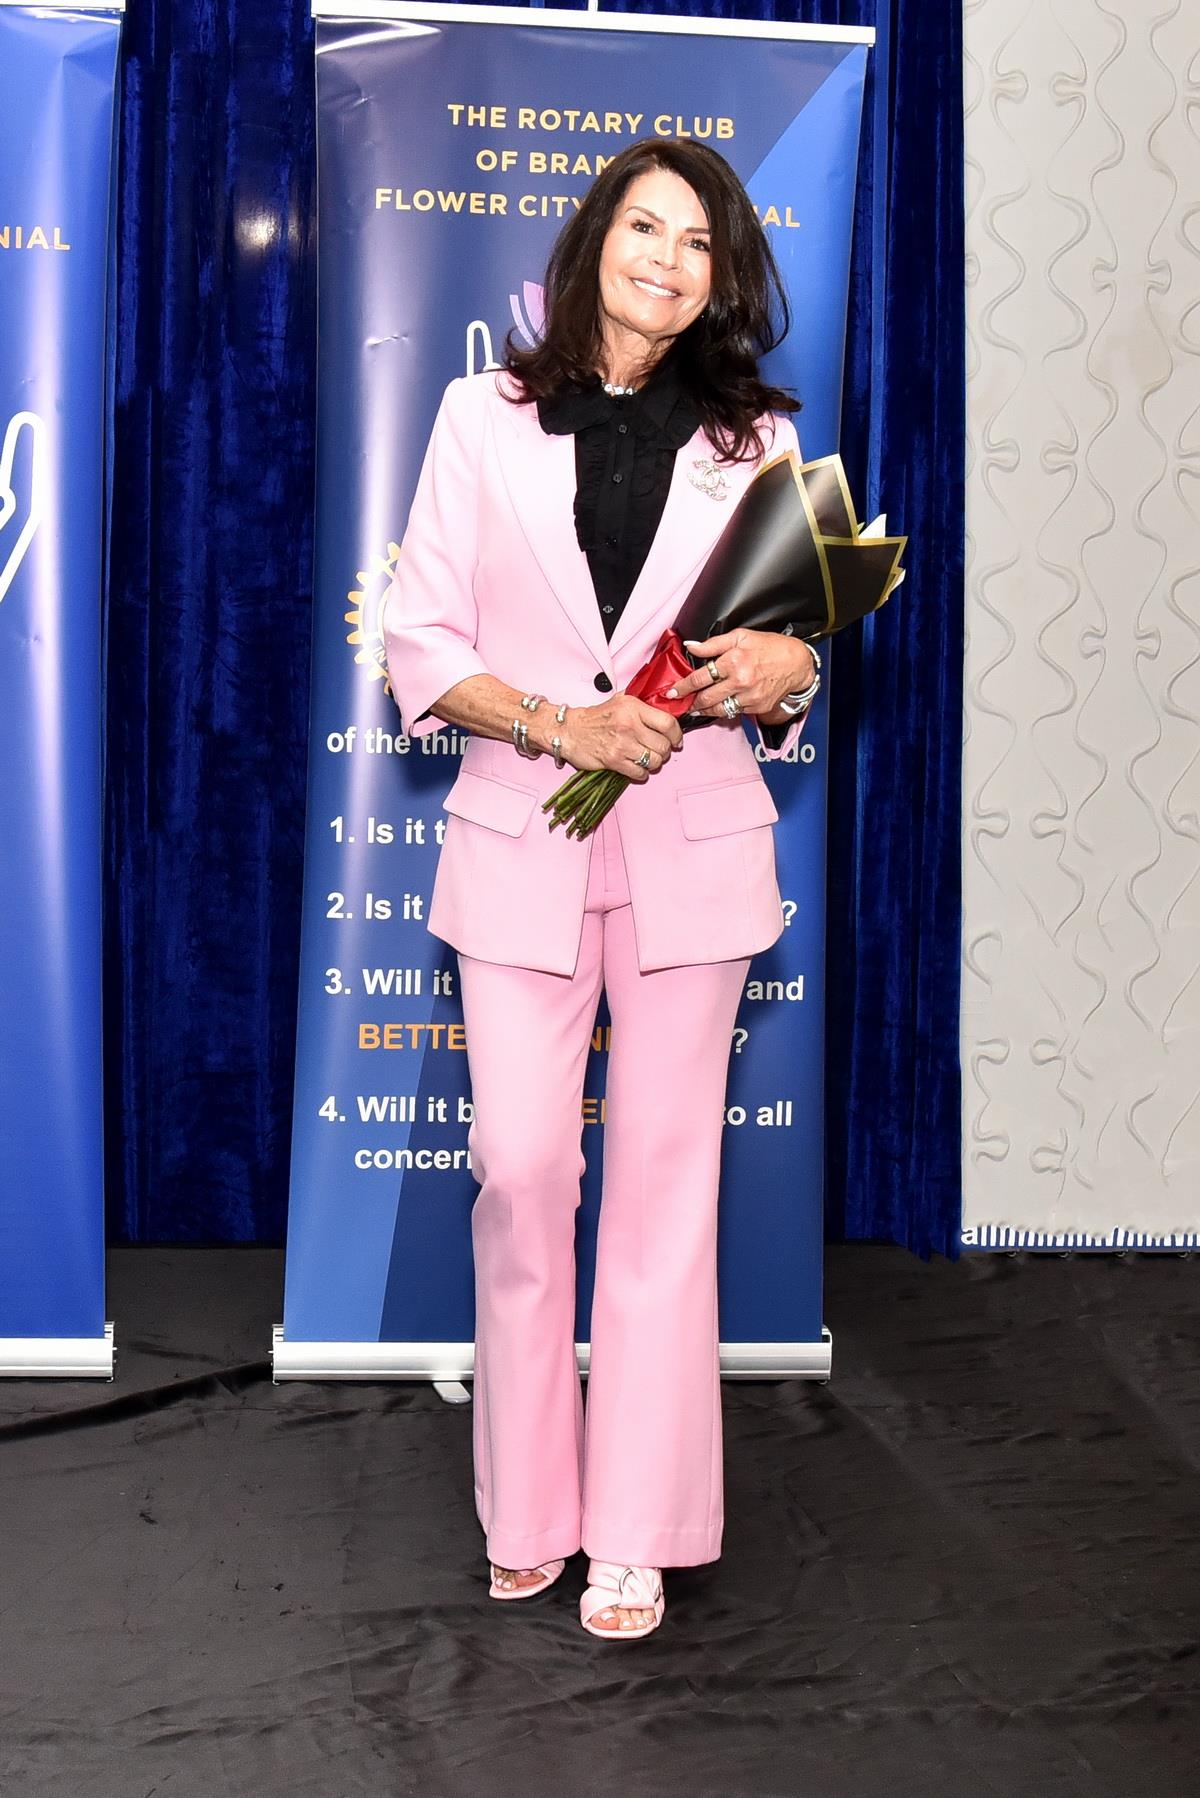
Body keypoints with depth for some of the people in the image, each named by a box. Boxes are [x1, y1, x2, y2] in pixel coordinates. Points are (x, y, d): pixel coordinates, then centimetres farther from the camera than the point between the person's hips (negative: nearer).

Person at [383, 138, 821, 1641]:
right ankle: (528, 1511, 17)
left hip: (694, 844, 1)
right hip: (521, 842, -1)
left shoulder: (754, 439, 10)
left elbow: (802, 640, 13)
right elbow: (419, 644, 1)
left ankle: (636, 1535, 13)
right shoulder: (484, 417, 5)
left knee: (663, 1179, 3)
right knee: (521, 1171, -1)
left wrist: (787, 666, -11)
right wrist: (558, 722, -15)